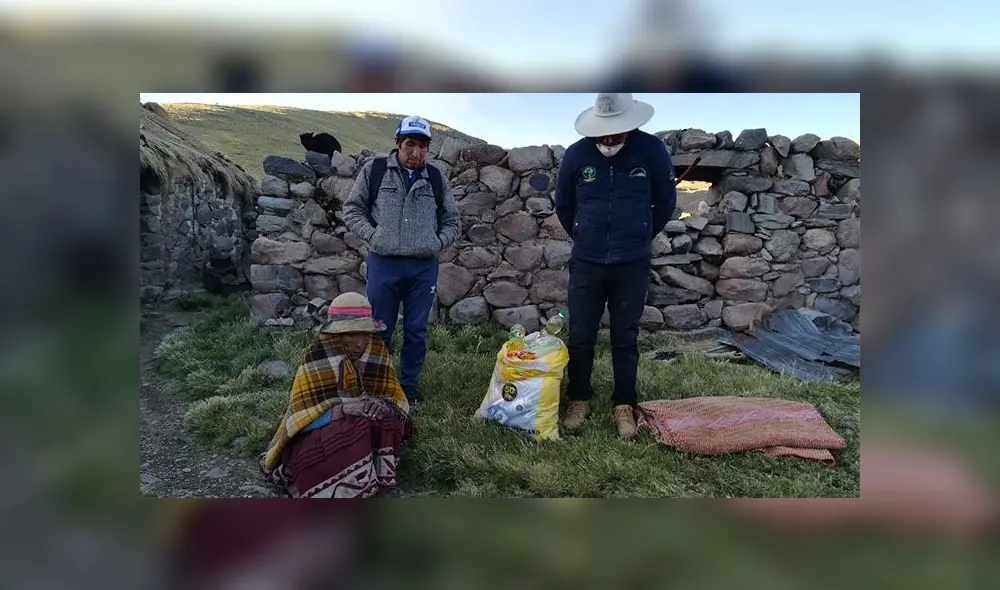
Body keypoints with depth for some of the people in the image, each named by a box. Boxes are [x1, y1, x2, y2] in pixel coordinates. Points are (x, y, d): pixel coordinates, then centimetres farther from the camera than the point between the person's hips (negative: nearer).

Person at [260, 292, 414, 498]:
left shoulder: (377, 351, -2)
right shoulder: (316, 357, -12)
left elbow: (395, 397, 1)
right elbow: (301, 413, -14)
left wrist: (383, 405, -22)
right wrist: (339, 410, -30)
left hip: (367, 427, 4)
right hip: (321, 427, -3)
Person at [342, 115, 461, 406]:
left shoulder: (436, 178, 9)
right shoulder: (374, 170, 3)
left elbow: (452, 221, 15)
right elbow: (352, 209, 6)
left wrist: (437, 243, -2)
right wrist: (372, 235, -7)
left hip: (424, 267, 2)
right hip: (384, 264, -2)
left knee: (417, 331, 8)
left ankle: (409, 385, 25)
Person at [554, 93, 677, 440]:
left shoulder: (652, 151, -8)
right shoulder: (576, 154, -6)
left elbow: (665, 203, 7)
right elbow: (563, 206, 10)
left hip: (632, 265, -1)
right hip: (586, 264, 1)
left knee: (625, 339, 7)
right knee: (580, 337, 6)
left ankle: (624, 405, 20)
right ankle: (579, 400, 23)